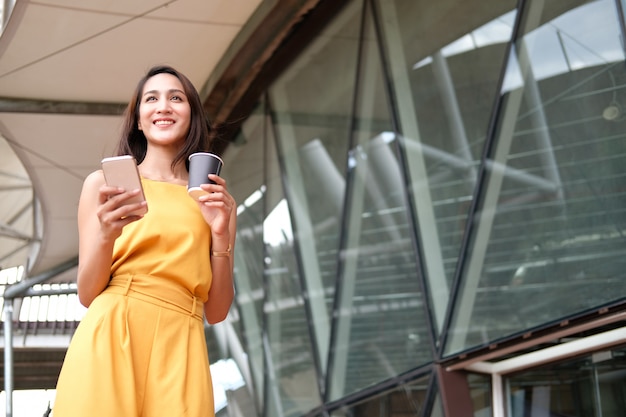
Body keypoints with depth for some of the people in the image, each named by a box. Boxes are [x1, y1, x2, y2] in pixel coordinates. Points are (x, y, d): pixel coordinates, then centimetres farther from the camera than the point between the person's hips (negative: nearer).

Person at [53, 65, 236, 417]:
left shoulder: (215, 200, 13)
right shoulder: (104, 184, 9)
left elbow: (216, 312, 10)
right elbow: (87, 294, 5)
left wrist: (221, 235, -3)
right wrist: (106, 234, -12)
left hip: (179, 352, 1)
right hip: (110, 344, -1)